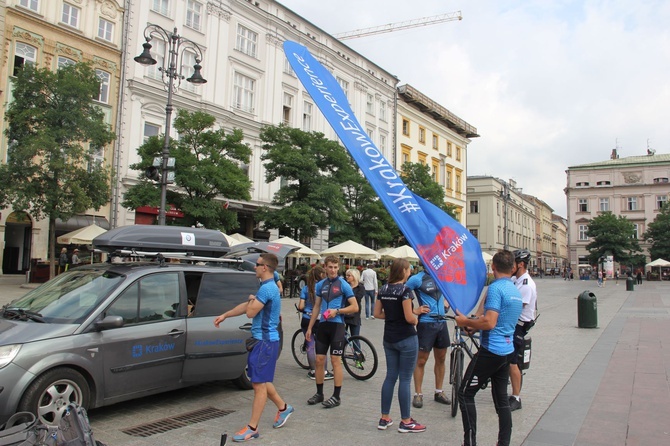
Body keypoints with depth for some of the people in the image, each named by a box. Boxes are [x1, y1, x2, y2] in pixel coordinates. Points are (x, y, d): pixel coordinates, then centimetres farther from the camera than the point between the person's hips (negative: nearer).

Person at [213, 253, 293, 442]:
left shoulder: (267, 288, -20)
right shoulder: (268, 287, 14)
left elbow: (250, 312, -20)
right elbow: (246, 306, 21)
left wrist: (251, 299, 1)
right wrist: (225, 315, 25)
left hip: (265, 341, -10)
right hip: (262, 340, 10)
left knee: (259, 384, -3)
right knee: (262, 381, 20)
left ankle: (252, 428, 4)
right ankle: (283, 408, 34)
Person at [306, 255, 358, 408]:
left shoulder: (343, 285, -5)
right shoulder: (320, 285, 9)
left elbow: (355, 307, -7)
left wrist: (337, 311, -17)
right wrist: (310, 328, 13)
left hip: (337, 325, -5)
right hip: (323, 325, 5)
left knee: (335, 361, -1)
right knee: (319, 360, 7)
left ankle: (336, 396, 7)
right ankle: (319, 393, 21)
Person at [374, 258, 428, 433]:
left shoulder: (383, 289, 5)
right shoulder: (405, 290, -16)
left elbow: (377, 314, 8)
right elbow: (409, 318, -20)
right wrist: (416, 319, 2)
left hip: (389, 338, 7)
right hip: (406, 339, -7)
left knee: (390, 377, 13)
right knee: (405, 379, 2)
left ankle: (384, 418, 20)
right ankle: (405, 421, 12)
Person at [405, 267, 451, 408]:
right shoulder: (417, 279, -11)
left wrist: (446, 303, 11)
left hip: (441, 322, 6)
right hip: (426, 323, -6)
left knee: (441, 359, 13)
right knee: (421, 360, 1)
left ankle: (438, 392, 27)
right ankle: (418, 394, 13)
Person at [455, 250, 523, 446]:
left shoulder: (495, 288, -17)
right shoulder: (516, 291, 12)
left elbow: (489, 323, -25)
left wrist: (466, 322, -11)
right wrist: (475, 324, 22)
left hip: (490, 351, -9)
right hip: (507, 351, 9)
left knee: (465, 394, 1)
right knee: (502, 399, 13)